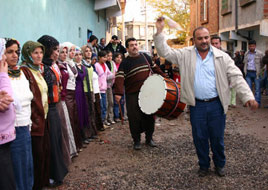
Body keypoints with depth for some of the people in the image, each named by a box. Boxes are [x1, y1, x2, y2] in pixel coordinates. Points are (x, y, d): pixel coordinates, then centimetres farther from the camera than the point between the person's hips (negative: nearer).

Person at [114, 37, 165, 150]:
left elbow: (155, 68, 22)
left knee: (150, 116, 8)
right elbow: (119, 78, -16)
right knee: (134, 118, -1)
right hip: (133, 95, -3)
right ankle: (136, 141, 16)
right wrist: (118, 92, -30)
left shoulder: (145, 57, 10)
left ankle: (149, 138, 25)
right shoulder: (125, 63, -3)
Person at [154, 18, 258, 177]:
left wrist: (248, 96, -15)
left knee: (217, 138, 11)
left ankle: (220, 165, 35)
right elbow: (165, 52, 2)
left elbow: (236, 77, -4)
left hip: (217, 105, 0)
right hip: (197, 105, 1)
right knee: (200, 138, 12)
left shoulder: (222, 57, 0)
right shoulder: (186, 55, 3)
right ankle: (204, 165, 33)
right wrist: (159, 31, -8)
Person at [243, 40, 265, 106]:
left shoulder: (260, 53, -2)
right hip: (248, 73, 3)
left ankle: (257, 103, 3)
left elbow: (263, 63, 5)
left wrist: (259, 69, 2)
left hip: (256, 73, -3)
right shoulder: (246, 54, 10)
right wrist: (245, 71, 11)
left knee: (257, 88, -1)